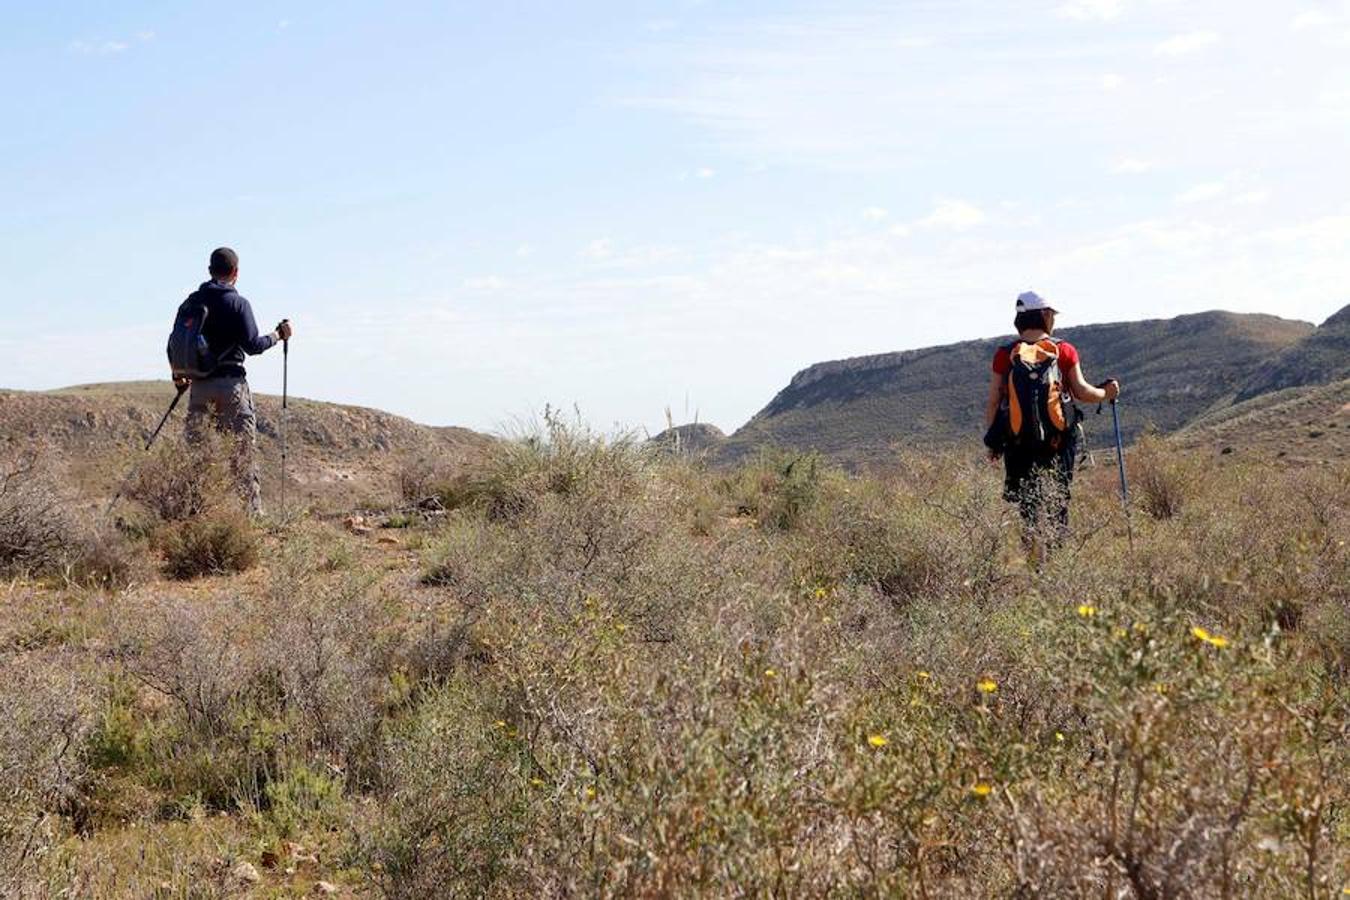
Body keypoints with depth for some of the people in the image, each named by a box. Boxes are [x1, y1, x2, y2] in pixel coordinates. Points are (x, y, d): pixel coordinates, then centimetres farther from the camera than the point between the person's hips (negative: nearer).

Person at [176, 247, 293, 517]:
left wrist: (178, 375, 26)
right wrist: (278, 336, 6)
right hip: (230, 383, -5)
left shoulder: (192, 301, 8)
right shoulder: (238, 303, -7)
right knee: (243, 449, -1)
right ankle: (252, 509, -2)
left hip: (199, 383, 5)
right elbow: (252, 345, -11)